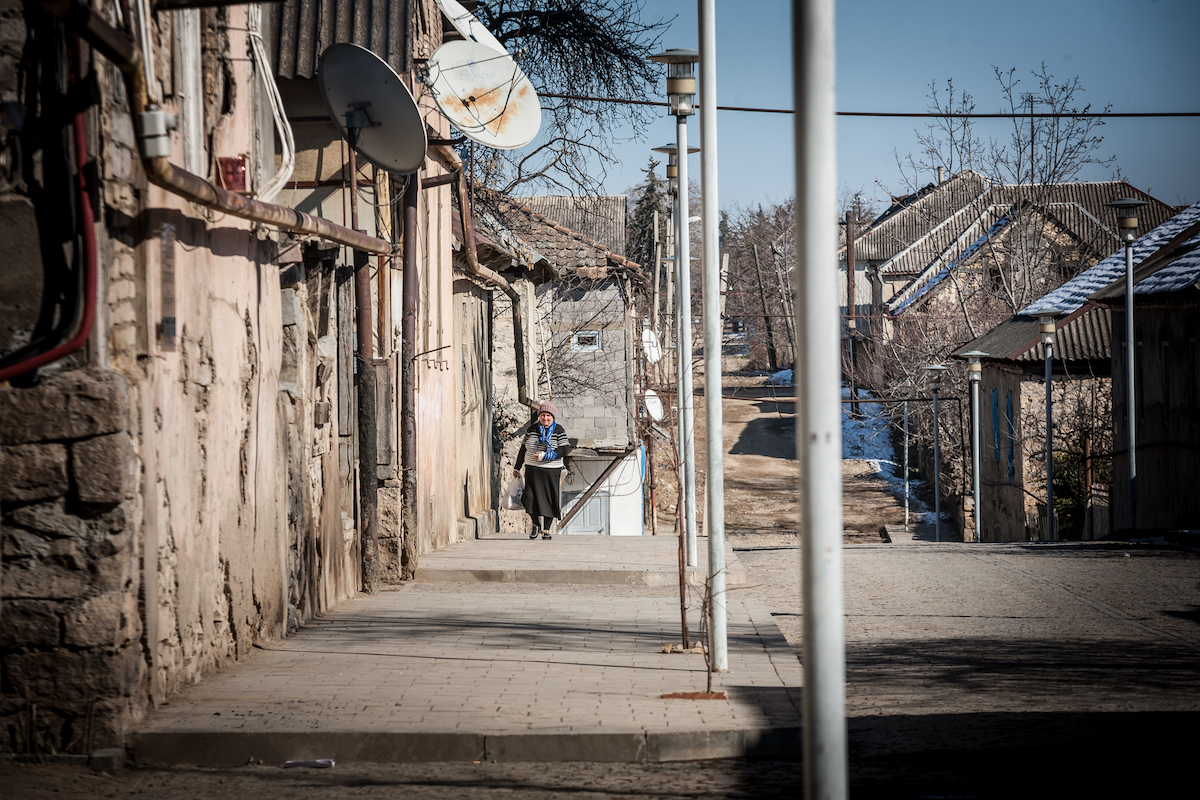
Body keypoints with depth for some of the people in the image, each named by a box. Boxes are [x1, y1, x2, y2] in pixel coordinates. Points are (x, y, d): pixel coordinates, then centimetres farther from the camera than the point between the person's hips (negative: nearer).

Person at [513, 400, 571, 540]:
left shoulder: (558, 430, -2)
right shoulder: (532, 429, 6)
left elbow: (565, 450, -12)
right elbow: (523, 449, 13)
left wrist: (545, 456, -20)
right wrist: (517, 468, 14)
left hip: (551, 471, -1)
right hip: (533, 470, 1)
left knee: (549, 500, 0)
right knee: (531, 497, -10)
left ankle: (546, 529, 13)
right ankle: (536, 525, 12)